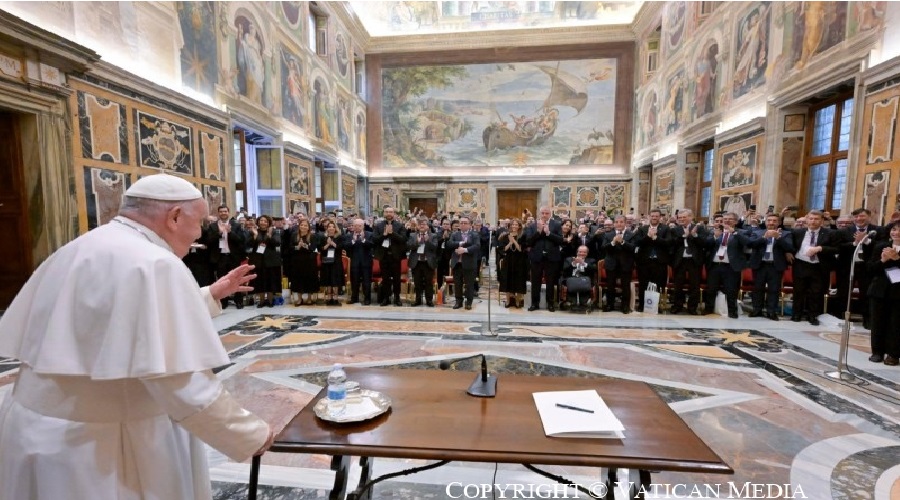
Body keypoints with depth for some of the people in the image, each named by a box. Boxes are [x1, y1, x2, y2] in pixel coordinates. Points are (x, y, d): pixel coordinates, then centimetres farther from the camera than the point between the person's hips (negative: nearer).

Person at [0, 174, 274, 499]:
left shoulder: (78, 250, 5)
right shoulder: (155, 264, -24)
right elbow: (186, 388, -28)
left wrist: (210, 295, 17)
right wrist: (253, 434, -15)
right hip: (102, 445, -8)